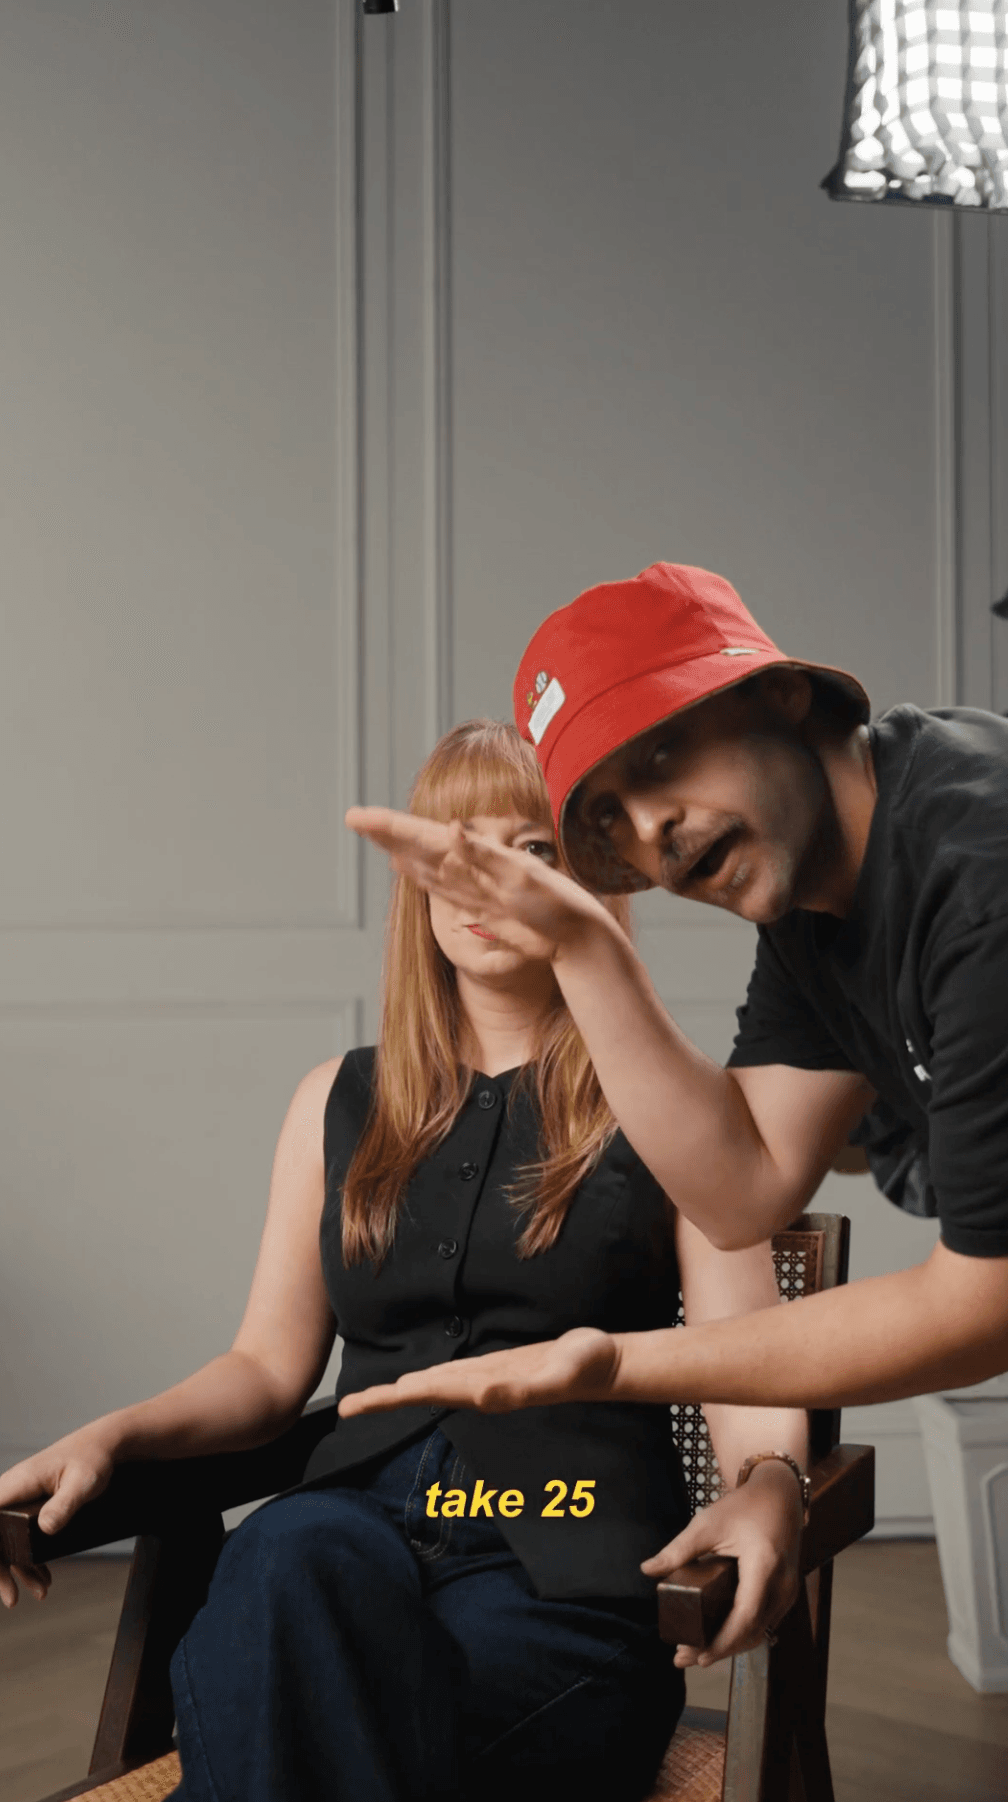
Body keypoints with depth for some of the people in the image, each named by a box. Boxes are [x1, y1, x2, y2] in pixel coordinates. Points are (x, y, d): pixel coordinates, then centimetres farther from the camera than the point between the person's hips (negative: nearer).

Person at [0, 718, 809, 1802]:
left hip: (568, 1579, -3)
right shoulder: (339, 1103, 19)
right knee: (293, 1554, -36)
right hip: (364, 1522, 3)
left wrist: (767, 1487, -22)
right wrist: (109, 1438, 0)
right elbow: (270, 1363, 19)